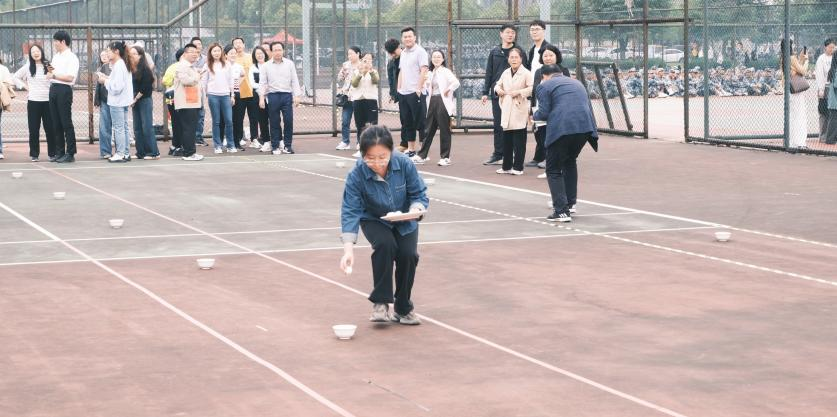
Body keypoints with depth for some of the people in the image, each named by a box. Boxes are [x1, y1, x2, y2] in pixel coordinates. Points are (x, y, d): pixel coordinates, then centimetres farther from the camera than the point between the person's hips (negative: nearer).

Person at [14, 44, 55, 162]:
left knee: (50, 128, 0)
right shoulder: (28, 67, 6)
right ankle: (34, 154, 9)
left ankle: (52, 153, 7)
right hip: (33, 101, 1)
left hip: (47, 100, -1)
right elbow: (16, 76, 16)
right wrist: (26, 86, 8)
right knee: (34, 129, 3)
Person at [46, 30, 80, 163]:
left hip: (64, 90, -8)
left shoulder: (71, 57, -8)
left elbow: (70, 77, -18)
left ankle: (70, 154, -2)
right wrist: (50, 70, 5)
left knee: (66, 122, -6)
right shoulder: (56, 56, 18)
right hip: (53, 89, 8)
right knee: (56, 123, 8)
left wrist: (54, 75, -13)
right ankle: (59, 152, 14)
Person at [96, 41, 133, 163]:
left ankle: (120, 154, -1)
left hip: (117, 102, -10)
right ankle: (126, 153, 17)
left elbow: (117, 87, -22)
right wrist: (107, 78, 7)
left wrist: (105, 81, -10)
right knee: (124, 127, 13)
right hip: (123, 101, 10)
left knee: (118, 128, -4)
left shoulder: (118, 66, -18)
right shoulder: (124, 64, 12)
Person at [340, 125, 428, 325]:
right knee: (385, 245, -30)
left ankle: (403, 308, 5)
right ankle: (380, 303, -16)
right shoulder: (356, 175, -29)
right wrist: (349, 249, -40)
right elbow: (350, 211, -30)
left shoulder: (404, 164, -26)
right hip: (374, 221, -1)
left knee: (408, 254, -19)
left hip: (404, 221, 1)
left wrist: (415, 209, -37)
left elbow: (420, 194, -14)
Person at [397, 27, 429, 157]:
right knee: (406, 123, 11)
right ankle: (410, 150, 18)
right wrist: (399, 88, 13)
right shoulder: (403, 53, 17)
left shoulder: (420, 51, -7)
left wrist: (419, 89, -18)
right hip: (403, 93, 8)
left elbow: (423, 71, -13)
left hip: (415, 93, -8)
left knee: (420, 122, -4)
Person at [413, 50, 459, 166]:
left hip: (443, 103, -7)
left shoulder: (445, 71, -6)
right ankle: (422, 156, 13)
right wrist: (426, 87, 2)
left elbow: (456, 83, -21)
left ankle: (445, 157, 5)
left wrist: (448, 90, -13)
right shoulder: (430, 73, 16)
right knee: (429, 130, 9)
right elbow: (427, 89, 22)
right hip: (432, 102, 7)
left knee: (444, 130, -1)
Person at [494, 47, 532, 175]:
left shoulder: (526, 73, -6)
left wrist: (519, 92, -18)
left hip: (519, 111, -6)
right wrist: (498, 89, 5)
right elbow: (498, 84, 26)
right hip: (507, 111, 6)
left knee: (519, 141, -4)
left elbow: (532, 88, -14)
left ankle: (518, 167, 2)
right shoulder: (505, 73, 13)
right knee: (506, 140, 10)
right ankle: (506, 166, 19)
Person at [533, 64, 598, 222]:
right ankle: (570, 203, 29)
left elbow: (543, 113, 0)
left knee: (554, 170, 5)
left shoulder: (545, 86, 7)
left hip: (561, 129, -6)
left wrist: (534, 116, 19)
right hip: (584, 126, 6)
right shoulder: (576, 83, 28)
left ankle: (562, 210, -5)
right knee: (570, 162, 29)